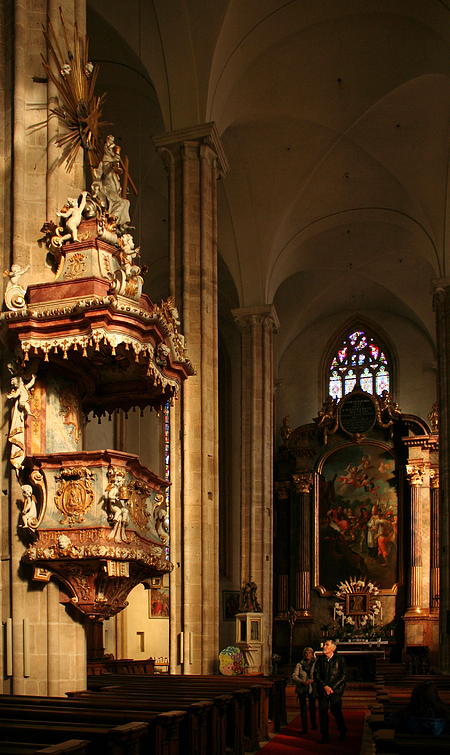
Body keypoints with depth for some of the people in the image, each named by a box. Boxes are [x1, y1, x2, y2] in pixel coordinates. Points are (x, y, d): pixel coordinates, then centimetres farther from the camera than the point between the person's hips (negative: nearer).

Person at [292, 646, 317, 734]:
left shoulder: (316, 664, 3)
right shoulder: (299, 665, 6)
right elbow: (294, 676, 1)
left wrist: (313, 680, -17)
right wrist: (302, 682, -15)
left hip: (312, 689, 0)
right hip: (302, 689, 0)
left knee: (312, 707, 12)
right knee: (303, 708, -6)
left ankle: (313, 723, 34)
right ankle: (304, 728, -4)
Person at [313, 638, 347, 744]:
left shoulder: (340, 659, 2)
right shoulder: (320, 660, 9)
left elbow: (343, 675, -1)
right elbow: (316, 675, 5)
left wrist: (332, 688, -9)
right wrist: (325, 686, -10)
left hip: (336, 691, -2)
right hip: (322, 691, 2)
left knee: (336, 712, -4)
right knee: (322, 713, -2)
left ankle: (343, 732, 20)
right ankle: (324, 736, 10)